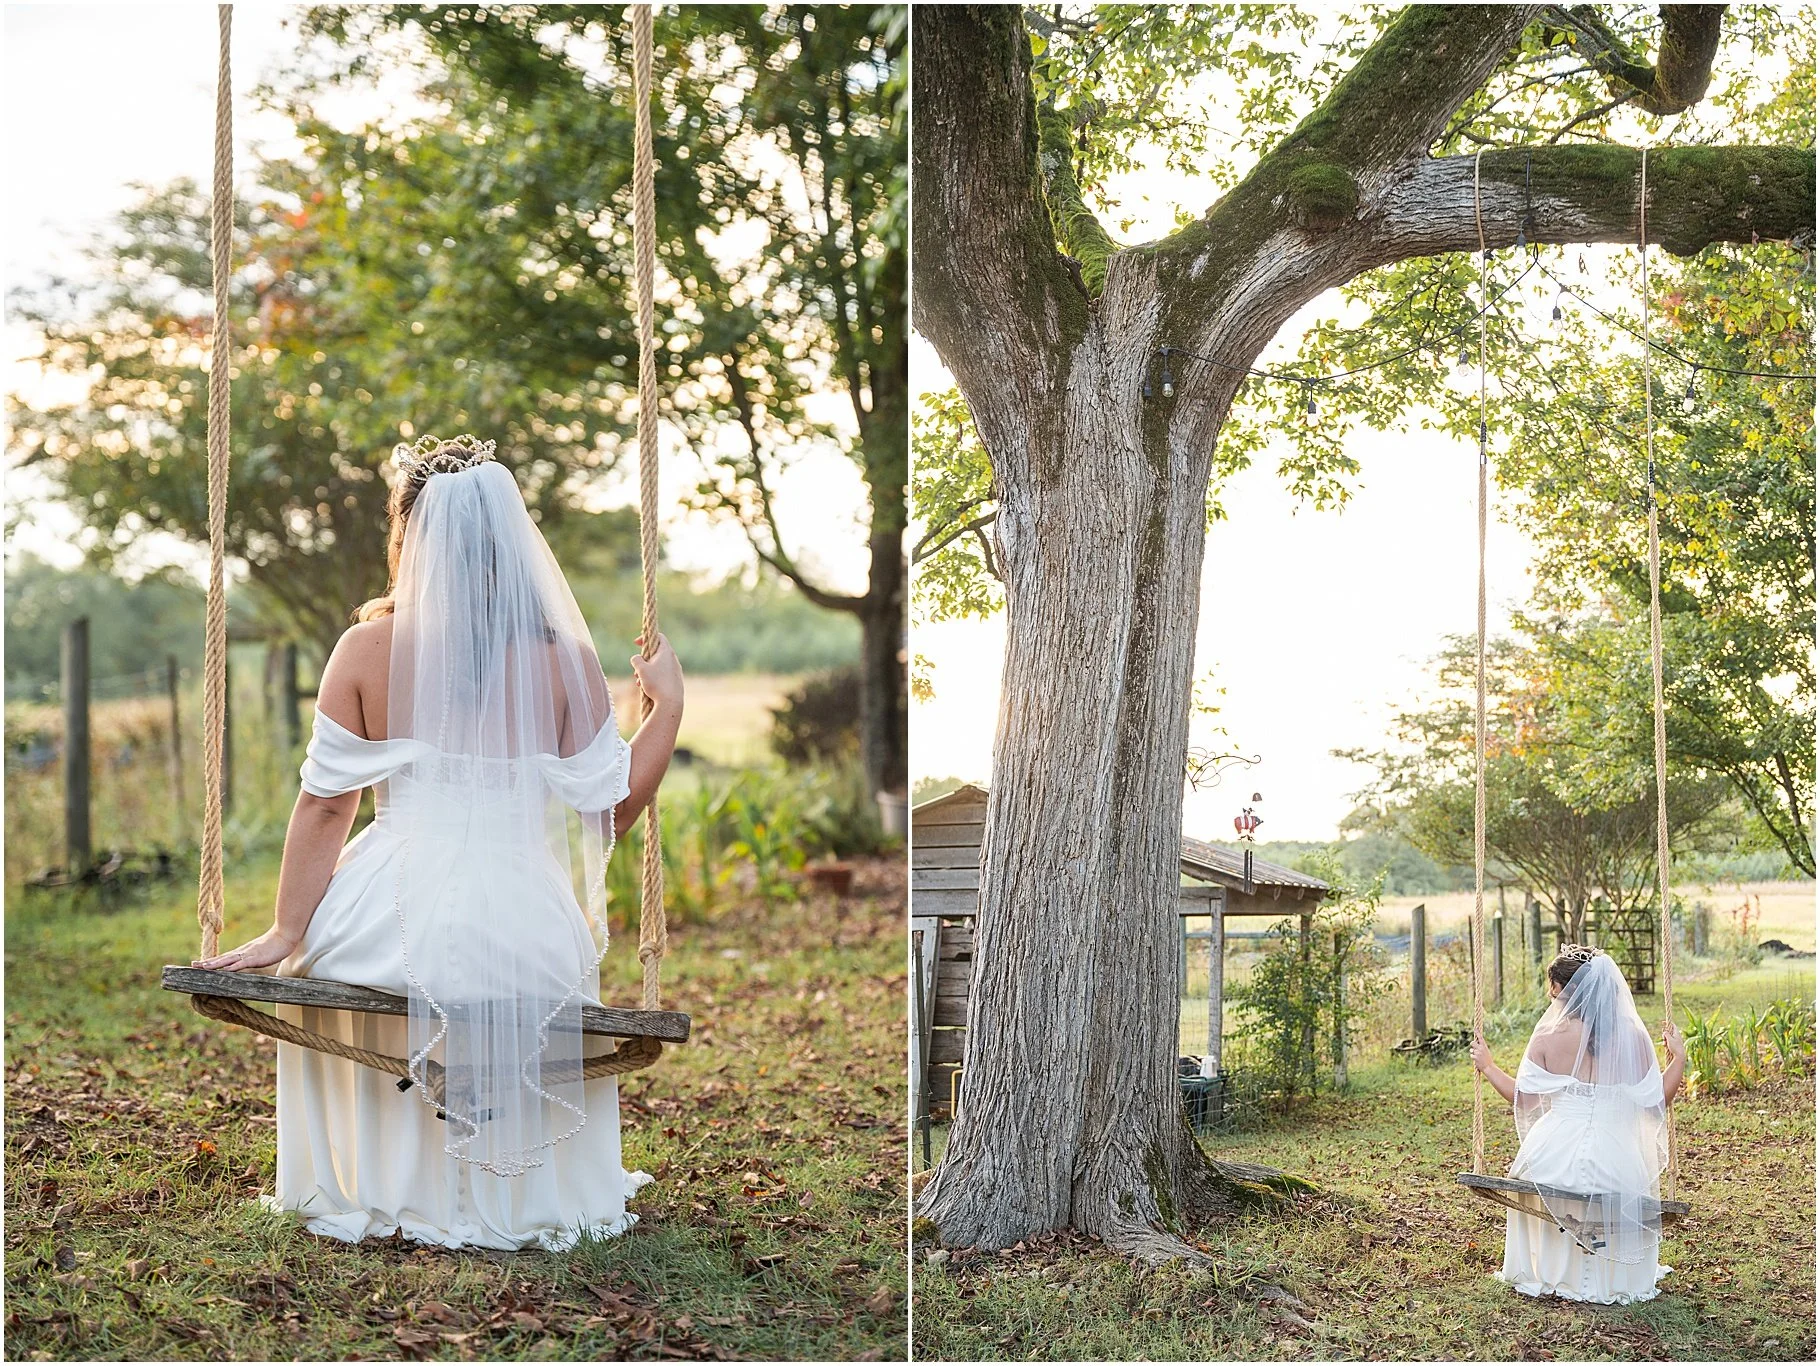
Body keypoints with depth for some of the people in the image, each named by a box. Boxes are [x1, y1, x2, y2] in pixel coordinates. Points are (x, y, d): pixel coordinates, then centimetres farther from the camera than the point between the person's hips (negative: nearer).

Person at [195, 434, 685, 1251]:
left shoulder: (367, 649, -5)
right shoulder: (563, 660, -5)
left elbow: (326, 802, -4)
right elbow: (612, 803, -3)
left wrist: (287, 932, 1)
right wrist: (666, 705, 9)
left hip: (389, 924, 0)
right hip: (519, 931, 0)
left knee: (320, 968, 37)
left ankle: (361, 1188, 43)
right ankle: (524, 1202, 39)